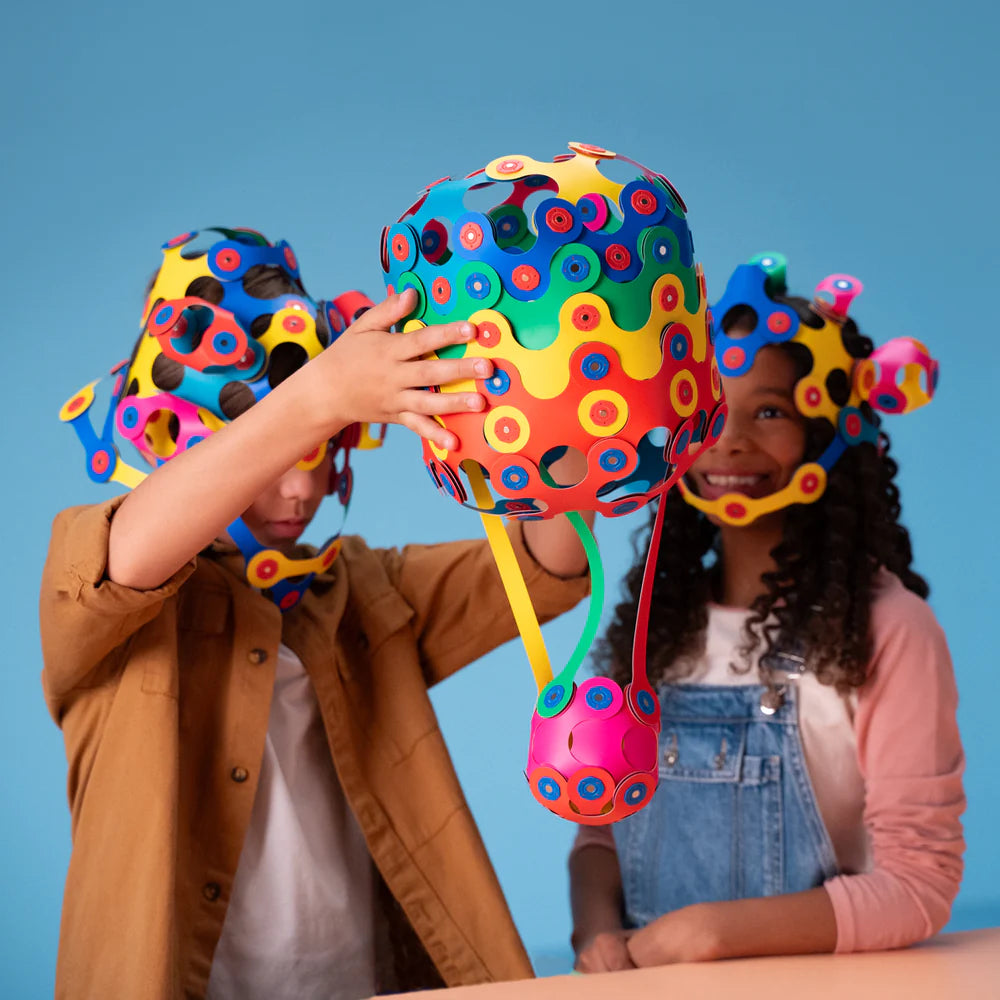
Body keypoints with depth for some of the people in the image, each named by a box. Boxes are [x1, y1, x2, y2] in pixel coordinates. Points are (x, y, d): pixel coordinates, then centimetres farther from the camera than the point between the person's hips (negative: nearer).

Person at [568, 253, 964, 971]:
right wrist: (598, 928, -9)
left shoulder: (884, 630, -9)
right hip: (647, 980, 4)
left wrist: (709, 931, -16)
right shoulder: (651, 625, 7)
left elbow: (918, 888, -9)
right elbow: (601, 824, 10)